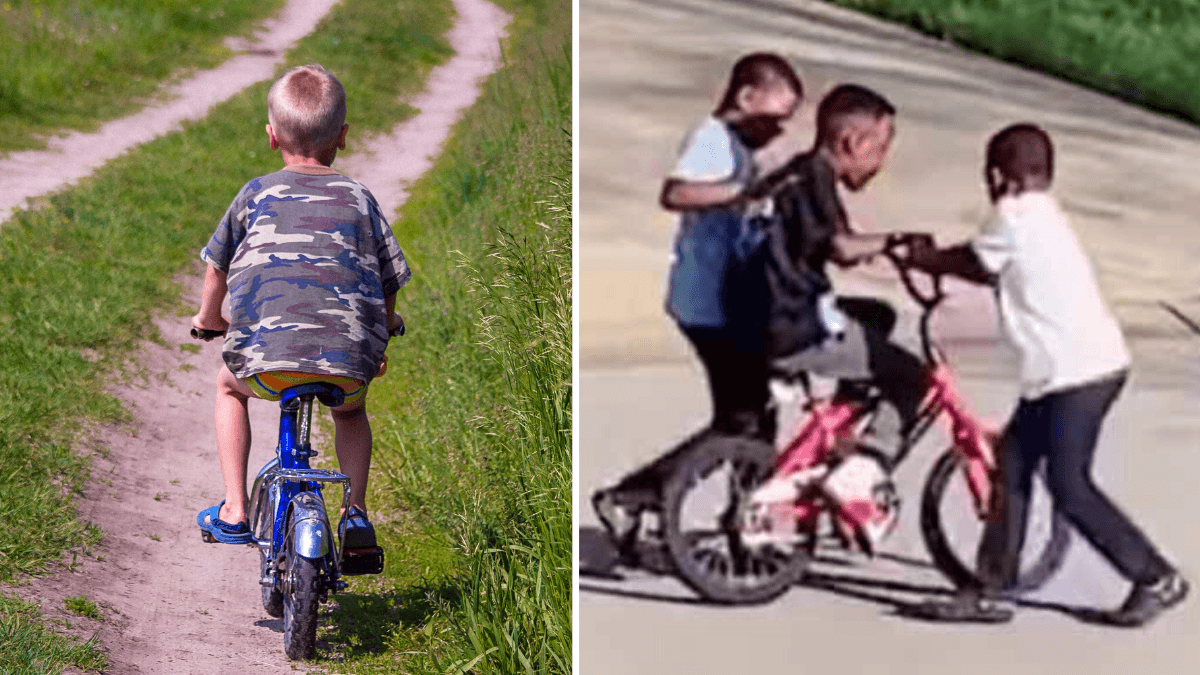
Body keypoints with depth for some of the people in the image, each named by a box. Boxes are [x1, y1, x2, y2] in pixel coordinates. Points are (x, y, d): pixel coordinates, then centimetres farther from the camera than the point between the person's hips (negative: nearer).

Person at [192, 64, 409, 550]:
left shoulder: (257, 196, 13)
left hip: (266, 359, -1)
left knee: (229, 387, 33)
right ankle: (356, 514, 19)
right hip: (348, 363, 1)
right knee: (351, 410, 36)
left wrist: (209, 318, 44)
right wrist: (381, 337, 37)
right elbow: (388, 286, 17)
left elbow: (217, 271, 23)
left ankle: (233, 511, 25)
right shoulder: (359, 200, 14)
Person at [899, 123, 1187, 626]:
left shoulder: (1016, 217, -12)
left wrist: (921, 259, 16)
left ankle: (1156, 579, 6)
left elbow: (973, 263, 1)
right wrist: (933, 258, 20)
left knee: (1069, 488, -4)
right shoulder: (1041, 216, 17)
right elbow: (991, 271, 21)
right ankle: (991, 590, 16)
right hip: (1069, 369, 10)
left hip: (1080, 373, -10)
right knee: (1013, 465, 11)